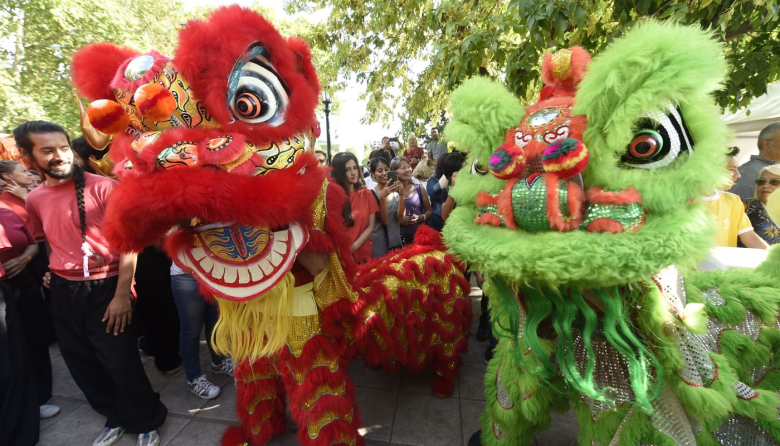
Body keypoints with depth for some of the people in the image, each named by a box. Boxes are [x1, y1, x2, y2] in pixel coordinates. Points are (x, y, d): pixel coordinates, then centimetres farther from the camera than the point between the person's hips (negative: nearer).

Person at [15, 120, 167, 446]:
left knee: (120, 362, 2)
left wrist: (122, 294, -15)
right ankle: (115, 417, 40)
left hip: (105, 287, -6)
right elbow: (50, 241, 22)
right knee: (81, 362, 17)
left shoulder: (104, 187, -12)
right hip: (63, 291, 6)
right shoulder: (35, 199, 5)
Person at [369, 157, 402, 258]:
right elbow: (384, 220, -16)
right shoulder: (371, 194, -10)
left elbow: (400, 217, -9)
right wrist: (382, 197, -29)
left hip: (396, 240, 4)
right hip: (379, 242, -4)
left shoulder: (395, 192, 2)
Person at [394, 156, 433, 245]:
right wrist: (399, 220, -20)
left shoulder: (419, 189, 4)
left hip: (420, 235, 3)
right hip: (400, 237, -2)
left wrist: (421, 217, -5)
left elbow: (429, 210, 12)